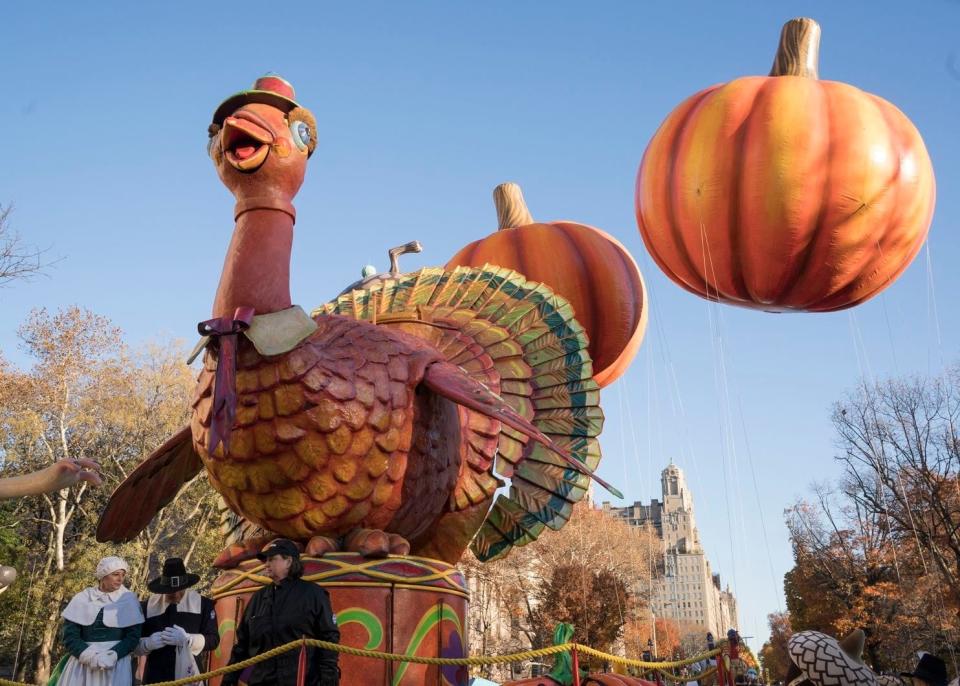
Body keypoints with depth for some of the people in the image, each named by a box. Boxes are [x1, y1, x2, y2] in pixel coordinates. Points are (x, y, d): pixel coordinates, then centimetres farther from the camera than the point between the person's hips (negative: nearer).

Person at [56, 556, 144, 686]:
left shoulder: (129, 600, 2)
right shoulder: (81, 599, 3)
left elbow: (133, 636, -2)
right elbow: (70, 636, -1)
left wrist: (112, 655, -17)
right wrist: (91, 656, -15)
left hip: (116, 664, -1)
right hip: (82, 662, 1)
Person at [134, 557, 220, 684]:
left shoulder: (203, 604, 2)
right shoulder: (148, 606, 5)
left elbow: (213, 639, -1)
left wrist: (187, 640, -17)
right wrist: (148, 643, -13)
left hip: (189, 677, -1)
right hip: (156, 679, 1)